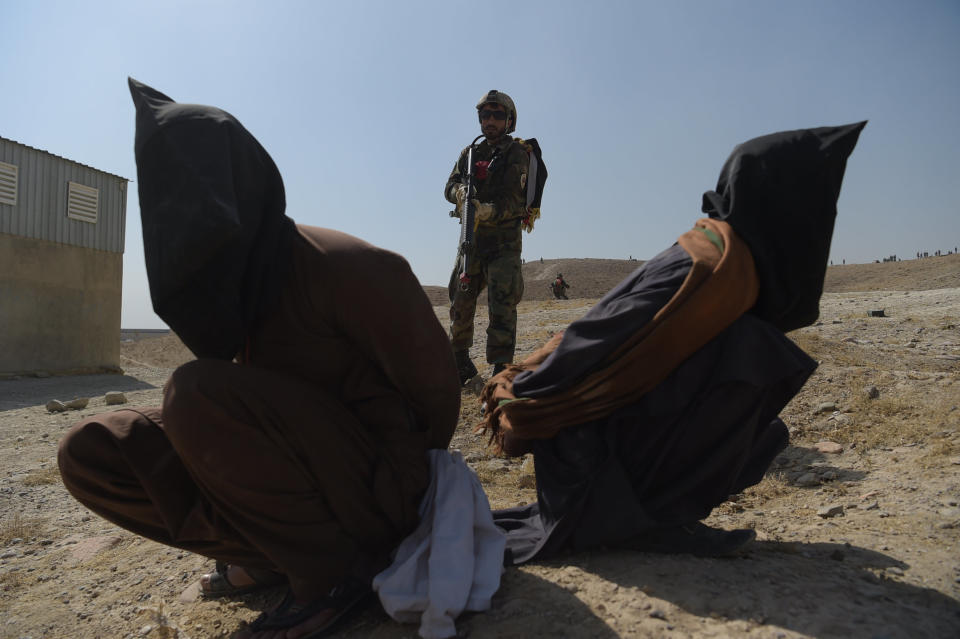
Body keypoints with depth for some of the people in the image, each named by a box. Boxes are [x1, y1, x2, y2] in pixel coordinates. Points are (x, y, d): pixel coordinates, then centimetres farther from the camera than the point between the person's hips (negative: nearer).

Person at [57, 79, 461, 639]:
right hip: (296, 469, 7)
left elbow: (434, 387, -13)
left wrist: (410, 483, 3)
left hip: (373, 488, -6)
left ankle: (335, 567, -12)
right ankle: (272, 555, 4)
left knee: (198, 392, -29)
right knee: (90, 452, -4)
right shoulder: (213, 285, 2)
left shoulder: (345, 267, -22)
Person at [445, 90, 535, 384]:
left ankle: (501, 371, -8)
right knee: (460, 303, 10)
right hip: (471, 238, 6)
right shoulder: (470, 153, 12)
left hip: (504, 240, -5)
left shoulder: (516, 153, -5)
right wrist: (461, 191, -19)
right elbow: (450, 186, 5)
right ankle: (460, 363, 27)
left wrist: (489, 211, -34)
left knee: (502, 307, -12)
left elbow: (513, 200, -15)